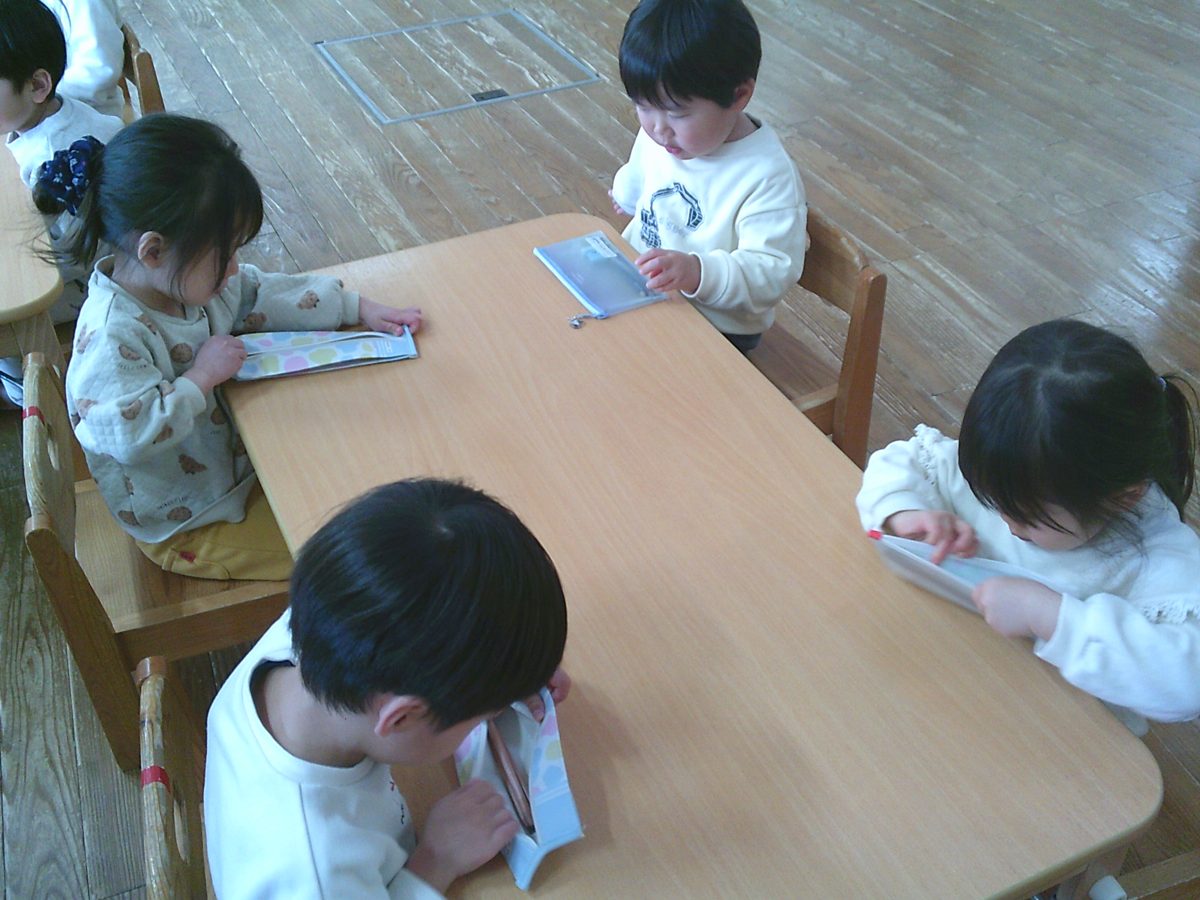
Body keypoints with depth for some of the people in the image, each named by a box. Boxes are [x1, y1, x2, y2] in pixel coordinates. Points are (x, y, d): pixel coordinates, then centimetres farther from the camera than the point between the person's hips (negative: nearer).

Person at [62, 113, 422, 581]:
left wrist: (359, 308, 0)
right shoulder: (111, 335, -33)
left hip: (239, 465, 8)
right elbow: (130, 435, -39)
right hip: (190, 528, -8)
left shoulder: (191, 279, -7)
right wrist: (201, 378, -31)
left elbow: (266, 295, 5)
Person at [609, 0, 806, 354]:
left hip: (716, 327, -7)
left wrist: (697, 272, -44)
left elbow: (773, 273, -30)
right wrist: (625, 196, 41)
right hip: (641, 289, 7)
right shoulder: (659, 135, -2)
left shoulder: (769, 177, -25)